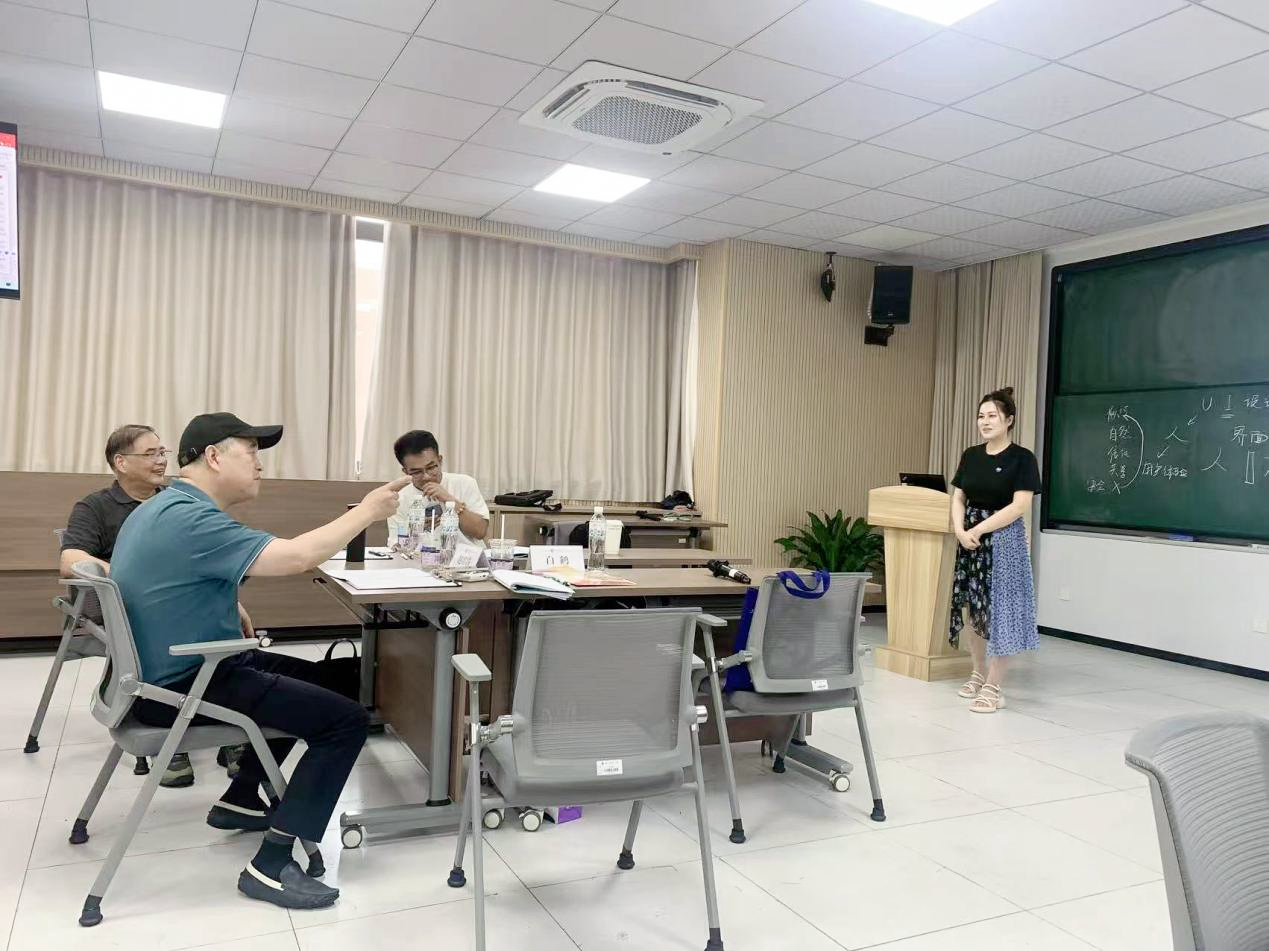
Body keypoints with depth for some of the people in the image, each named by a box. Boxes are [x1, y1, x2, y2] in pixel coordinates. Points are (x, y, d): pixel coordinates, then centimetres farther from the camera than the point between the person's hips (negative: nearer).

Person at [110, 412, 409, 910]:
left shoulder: (163, 508, 12)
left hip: (168, 669, 11)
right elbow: (293, 557, -29)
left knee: (314, 678, 25)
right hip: (183, 689, -11)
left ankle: (240, 800, 31)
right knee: (347, 717, -16)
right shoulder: (189, 518, -24)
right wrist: (366, 512, -18)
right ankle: (271, 865, -12)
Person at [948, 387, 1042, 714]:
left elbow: (1019, 506, -14)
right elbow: (958, 498, 9)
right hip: (969, 538, 6)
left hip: (1003, 540, -5)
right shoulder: (970, 455, 8)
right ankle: (979, 673, 26)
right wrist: (960, 530, -9)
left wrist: (978, 530, -16)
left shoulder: (1022, 458, -8)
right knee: (971, 610, 10)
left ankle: (994, 686, 4)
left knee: (998, 611, -3)